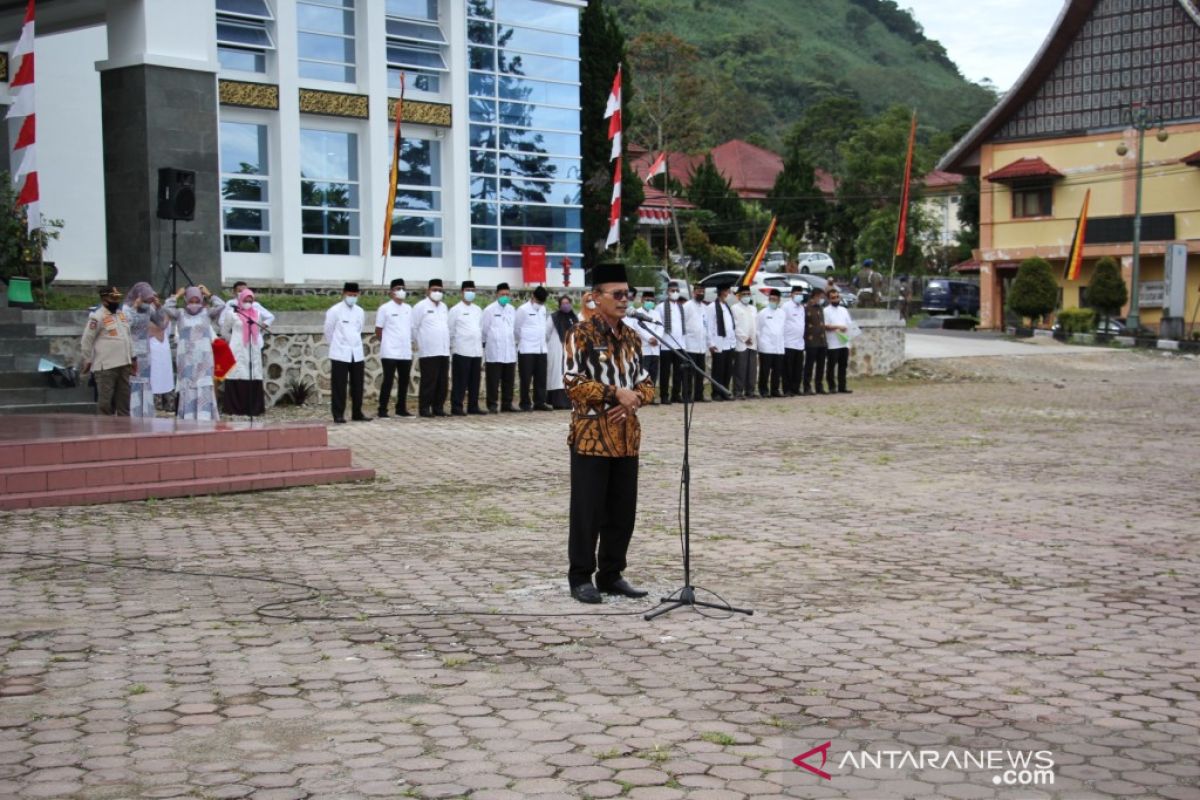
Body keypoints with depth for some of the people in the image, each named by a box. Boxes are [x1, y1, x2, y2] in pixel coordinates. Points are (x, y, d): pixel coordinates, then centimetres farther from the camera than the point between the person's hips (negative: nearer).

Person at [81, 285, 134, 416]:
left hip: (123, 365, 7)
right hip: (105, 366, -7)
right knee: (105, 401, -5)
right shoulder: (97, 317, -10)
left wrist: (131, 358, 18)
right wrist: (88, 361, -8)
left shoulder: (123, 314, 14)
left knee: (123, 399, 12)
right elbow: (86, 340, -9)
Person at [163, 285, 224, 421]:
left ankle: (204, 418, -7)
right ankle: (187, 419, 0)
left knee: (204, 388, -6)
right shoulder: (180, 314, 10)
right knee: (187, 388, -1)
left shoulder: (206, 313, 10)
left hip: (204, 357, 0)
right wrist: (177, 296, 6)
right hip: (186, 357, 0)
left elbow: (221, 306, -2)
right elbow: (167, 308, -4)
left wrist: (209, 294, 7)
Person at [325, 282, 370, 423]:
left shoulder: (360, 312, 8)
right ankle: (338, 414, 4)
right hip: (340, 355, -4)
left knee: (357, 386, 7)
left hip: (357, 354, 4)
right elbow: (328, 332, 4)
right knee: (339, 386, -2)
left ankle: (357, 413, 16)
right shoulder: (334, 311, -5)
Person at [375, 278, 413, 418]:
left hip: (406, 353, 5)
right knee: (388, 381, -4)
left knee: (404, 381, 9)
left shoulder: (408, 308, 12)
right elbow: (378, 330, -1)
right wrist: (388, 343, 5)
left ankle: (401, 409, 19)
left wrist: (410, 344, 10)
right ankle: (382, 410, 1)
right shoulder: (385, 308, -4)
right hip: (390, 353, -5)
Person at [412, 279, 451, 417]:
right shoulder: (421, 306, -4)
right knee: (429, 382, -5)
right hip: (429, 352, -6)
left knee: (442, 381, 6)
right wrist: (417, 343, -1)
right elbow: (413, 327, -4)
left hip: (444, 351, 6)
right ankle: (424, 408, 1)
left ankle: (438, 407, 13)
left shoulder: (443, 307, 17)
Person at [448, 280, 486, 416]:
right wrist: (451, 347, -3)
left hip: (477, 351, 5)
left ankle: (473, 406, 14)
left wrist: (482, 343, 13)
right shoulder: (456, 310, -1)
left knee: (475, 381, 7)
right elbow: (450, 331, -1)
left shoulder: (478, 310, 15)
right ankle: (456, 407, -1)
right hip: (462, 351, -5)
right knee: (460, 382, -4)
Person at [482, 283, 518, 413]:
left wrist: (515, 342, 13)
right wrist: (485, 344, 3)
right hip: (494, 352, -4)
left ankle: (507, 404, 12)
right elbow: (483, 330, 2)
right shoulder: (489, 310, -1)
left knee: (509, 380, 5)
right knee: (493, 381, -2)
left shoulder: (512, 310, 13)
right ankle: (492, 404, 2)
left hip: (510, 352, 4)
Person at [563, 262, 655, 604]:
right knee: (588, 511, -1)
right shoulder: (581, 335, -7)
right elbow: (574, 382, -15)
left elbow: (645, 383, 15)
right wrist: (616, 393, -20)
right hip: (591, 435, -6)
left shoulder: (632, 338, 12)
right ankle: (581, 578, 10)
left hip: (626, 437, 6)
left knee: (623, 511, 9)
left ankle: (611, 575, 20)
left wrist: (634, 399, -7)